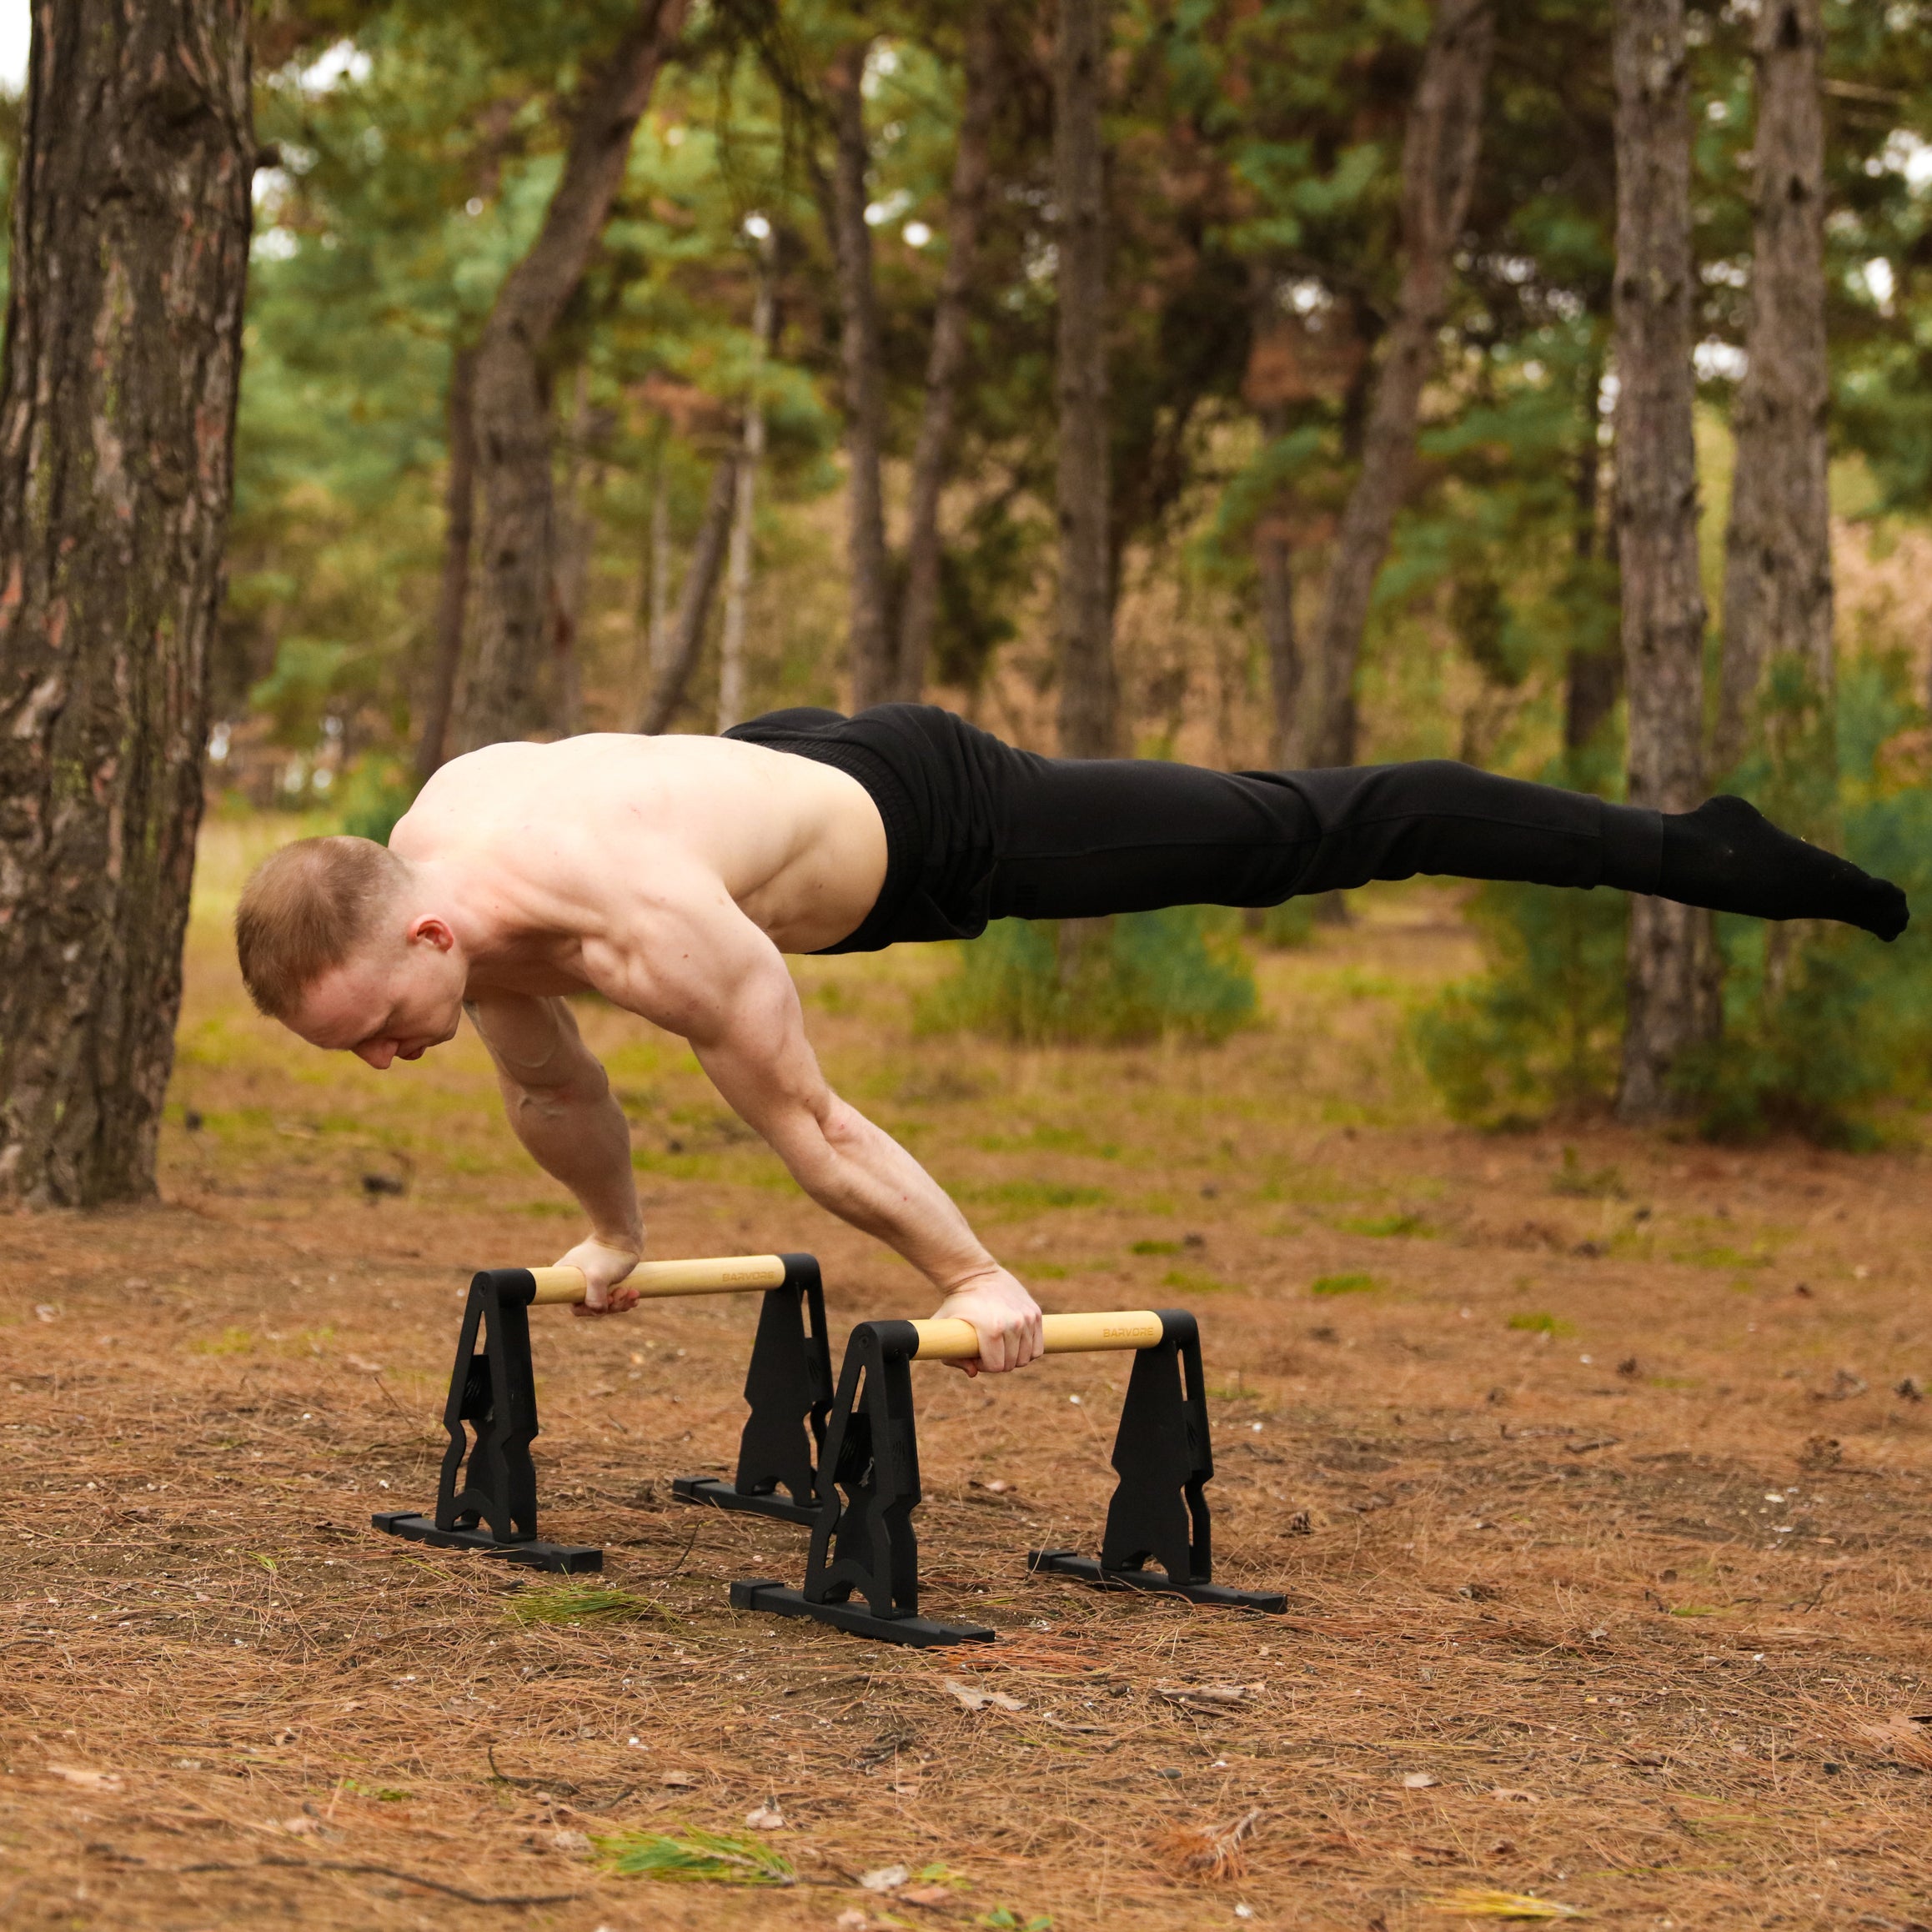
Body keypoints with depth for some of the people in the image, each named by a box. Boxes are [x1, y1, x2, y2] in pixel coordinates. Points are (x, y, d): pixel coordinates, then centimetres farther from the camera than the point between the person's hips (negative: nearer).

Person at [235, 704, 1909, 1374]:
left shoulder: (636, 924, -41)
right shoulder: (424, 861, -16)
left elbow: (806, 1123, -30)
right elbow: (551, 1089, 5)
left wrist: (974, 1280, -19)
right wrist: (614, 1234, 18)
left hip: (941, 824, -6)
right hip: (797, 766, 7)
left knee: (1308, 831, 3)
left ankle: (1701, 856, 14)